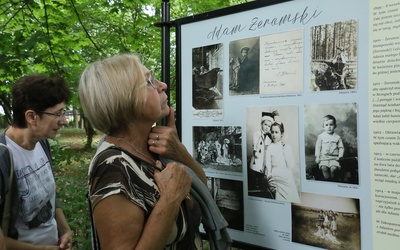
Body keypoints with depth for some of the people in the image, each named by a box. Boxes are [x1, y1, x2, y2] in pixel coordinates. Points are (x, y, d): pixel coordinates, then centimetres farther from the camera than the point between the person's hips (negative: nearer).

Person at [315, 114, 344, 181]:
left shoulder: (337, 137, 9)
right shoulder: (321, 136, 8)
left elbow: (341, 147, 11)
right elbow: (318, 147, 8)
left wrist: (340, 156, -3)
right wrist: (317, 156, -2)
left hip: (334, 158, 0)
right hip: (324, 157, 0)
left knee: (334, 168, -27)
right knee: (324, 168, -28)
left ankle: (335, 182, -8)